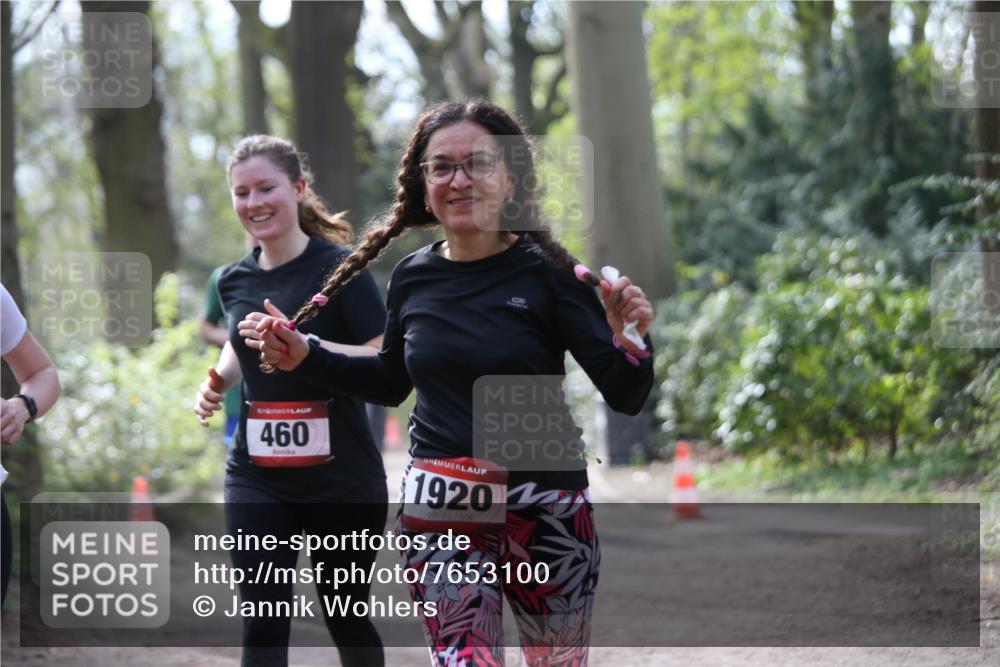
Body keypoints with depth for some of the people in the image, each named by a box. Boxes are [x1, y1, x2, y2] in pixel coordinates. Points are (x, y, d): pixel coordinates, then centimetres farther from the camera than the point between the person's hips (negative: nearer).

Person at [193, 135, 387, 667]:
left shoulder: (338, 268, -11)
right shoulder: (235, 280, 6)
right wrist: (216, 381, 7)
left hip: (342, 478, -4)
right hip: (257, 478, 4)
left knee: (345, 616, 11)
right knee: (262, 623, -5)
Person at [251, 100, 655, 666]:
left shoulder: (546, 273, -9)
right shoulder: (413, 279, 2)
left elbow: (625, 398, -9)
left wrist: (630, 339, -28)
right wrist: (305, 358, 11)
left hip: (543, 511, -2)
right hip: (440, 514, 2)